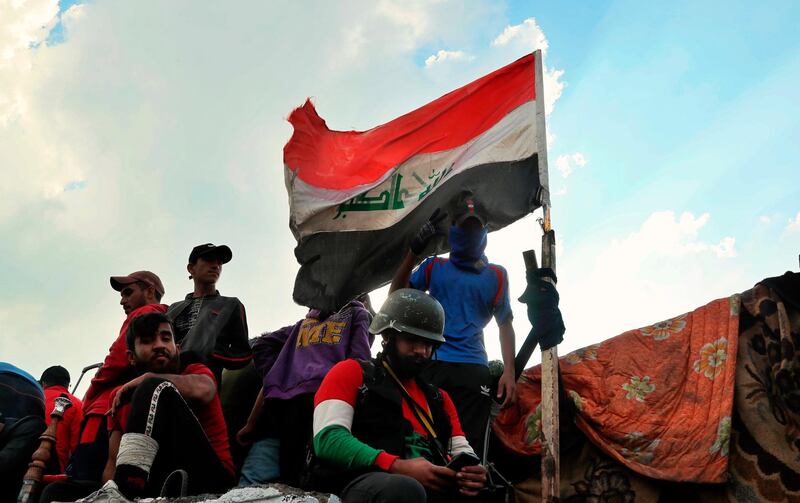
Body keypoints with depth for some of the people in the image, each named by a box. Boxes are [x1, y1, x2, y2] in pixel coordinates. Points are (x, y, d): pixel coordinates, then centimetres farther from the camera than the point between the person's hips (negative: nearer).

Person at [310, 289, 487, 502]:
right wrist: (399, 467, -16)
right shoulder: (352, 372, 12)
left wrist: (472, 473, -5)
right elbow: (328, 438, -4)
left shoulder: (438, 397, 30)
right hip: (365, 482, -5)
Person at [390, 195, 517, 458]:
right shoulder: (434, 267, 17)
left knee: (470, 446, -8)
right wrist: (414, 250, -2)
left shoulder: (496, 275, 16)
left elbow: (505, 325, 14)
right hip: (432, 365, 1)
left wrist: (509, 372, 2)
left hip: (473, 369, 0)